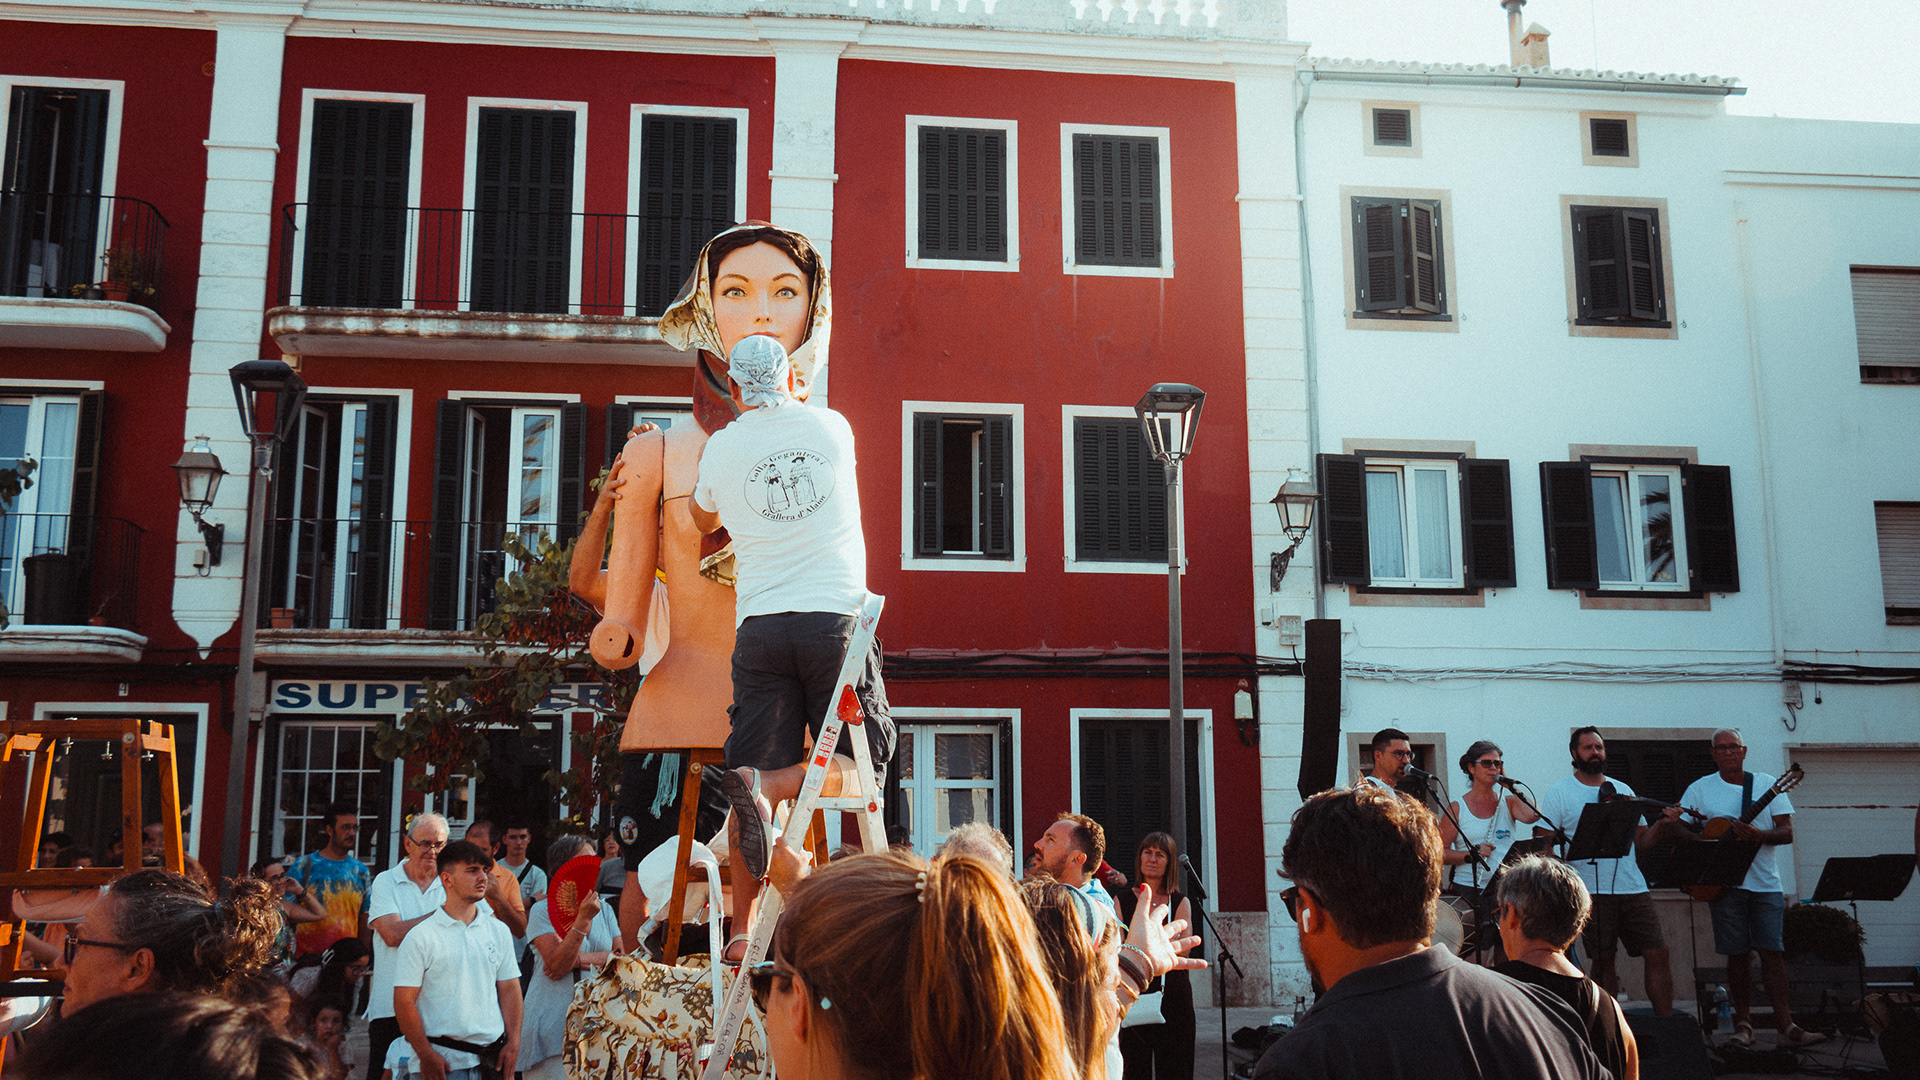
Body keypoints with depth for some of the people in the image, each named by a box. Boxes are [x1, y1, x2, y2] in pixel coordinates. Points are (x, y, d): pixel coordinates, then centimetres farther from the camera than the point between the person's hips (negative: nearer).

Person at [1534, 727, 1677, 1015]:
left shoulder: (1623, 791, 16)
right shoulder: (1559, 793, 2)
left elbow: (1639, 841, 15)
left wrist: (1663, 826, -3)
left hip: (1633, 887, 4)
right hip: (1592, 892, -4)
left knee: (1658, 954, -1)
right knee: (1603, 962, 1)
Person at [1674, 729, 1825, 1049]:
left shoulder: (1767, 785, 7)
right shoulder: (1700, 789, 6)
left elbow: (1787, 832, 0)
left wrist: (1758, 835, -18)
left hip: (1765, 882, 1)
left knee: (1772, 950, -4)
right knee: (1738, 954, 2)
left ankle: (1786, 1026, -3)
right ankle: (1743, 1022, 11)